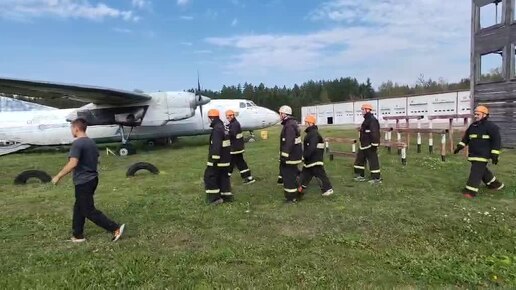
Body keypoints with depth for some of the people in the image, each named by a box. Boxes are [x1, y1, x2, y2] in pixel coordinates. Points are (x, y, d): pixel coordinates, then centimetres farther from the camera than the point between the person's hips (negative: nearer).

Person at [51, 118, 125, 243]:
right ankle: (78, 235, 27)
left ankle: (116, 228, -7)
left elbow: (73, 164, -25)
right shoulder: (92, 142, 10)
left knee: (89, 211, -2)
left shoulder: (77, 143, -17)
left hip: (83, 182, -9)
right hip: (92, 179, 9)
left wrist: (58, 176, -17)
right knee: (79, 208, 19)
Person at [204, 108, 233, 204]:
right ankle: (227, 196, 18)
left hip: (218, 159, -10)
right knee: (223, 176, 14)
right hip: (225, 159, 10)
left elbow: (216, 146, -25)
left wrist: (214, 160, -23)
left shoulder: (217, 129, -19)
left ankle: (215, 198, 1)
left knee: (209, 177, 0)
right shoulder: (223, 127, 14)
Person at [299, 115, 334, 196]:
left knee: (320, 174, -4)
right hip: (310, 159, 11)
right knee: (305, 173, 19)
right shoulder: (310, 132, 14)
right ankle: (302, 187, 32)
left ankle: (328, 189, 3)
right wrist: (304, 155, 19)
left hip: (315, 160, -11)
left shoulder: (314, 133, -20)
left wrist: (304, 155, -23)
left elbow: (312, 147, -28)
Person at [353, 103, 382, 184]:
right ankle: (360, 176, 27)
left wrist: (374, 144, -25)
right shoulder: (367, 119, 17)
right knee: (360, 160, 16)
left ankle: (376, 179, 5)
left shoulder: (372, 120, -17)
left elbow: (375, 133, -24)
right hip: (364, 145, 11)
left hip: (370, 146, -11)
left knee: (373, 161, -4)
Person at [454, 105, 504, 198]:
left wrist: (495, 154, -16)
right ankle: (495, 184, 39)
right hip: (473, 154, 8)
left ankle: (471, 190, -12)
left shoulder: (490, 126, -9)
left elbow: (497, 140, -12)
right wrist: (459, 147, 14)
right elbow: (466, 138, 23)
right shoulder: (472, 126, 13)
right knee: (482, 170, 19)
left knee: (476, 171, -12)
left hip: (482, 154, -8)